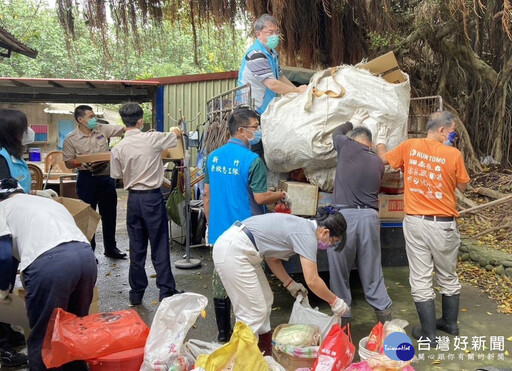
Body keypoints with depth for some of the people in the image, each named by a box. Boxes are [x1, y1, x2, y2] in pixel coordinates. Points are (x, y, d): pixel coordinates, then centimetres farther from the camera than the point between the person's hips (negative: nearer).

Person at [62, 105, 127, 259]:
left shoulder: (102, 129, 2)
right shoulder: (71, 139, -5)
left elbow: (123, 129, -3)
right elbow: (68, 163, -2)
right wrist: (80, 162, -21)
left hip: (106, 177, 4)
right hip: (87, 179, -4)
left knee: (110, 214, 13)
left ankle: (110, 248, 29)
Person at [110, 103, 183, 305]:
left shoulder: (118, 148, -4)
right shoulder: (153, 139, -11)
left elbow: (117, 176, 4)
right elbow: (177, 135, 7)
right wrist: (175, 131, 31)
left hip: (133, 198, 3)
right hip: (153, 197, -3)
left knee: (136, 247, 12)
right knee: (159, 246, 4)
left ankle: (136, 293, 22)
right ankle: (166, 291, 11)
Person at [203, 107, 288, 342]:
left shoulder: (213, 156, 6)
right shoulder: (252, 160, -16)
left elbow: (207, 194, 10)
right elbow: (260, 198, -15)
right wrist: (282, 195, 4)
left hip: (218, 231, 6)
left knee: (220, 280, 13)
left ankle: (223, 333, 25)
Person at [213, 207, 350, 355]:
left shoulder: (301, 226, 14)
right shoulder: (307, 235, -14)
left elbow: (272, 257, 19)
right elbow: (312, 281, -14)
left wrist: (290, 284, 19)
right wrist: (334, 301, 0)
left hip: (237, 248, 10)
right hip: (233, 251, -10)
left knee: (265, 301, 15)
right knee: (253, 312, -6)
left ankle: (264, 357, 25)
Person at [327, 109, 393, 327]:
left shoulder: (347, 146, 1)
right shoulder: (378, 163, 11)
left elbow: (336, 133, 23)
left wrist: (352, 123, 41)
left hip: (344, 215, -4)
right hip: (369, 217, 4)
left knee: (339, 270, 8)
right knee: (371, 269, 14)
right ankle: (384, 311, 19)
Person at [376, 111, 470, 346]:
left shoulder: (410, 146, -3)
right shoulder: (453, 154, -10)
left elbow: (384, 158, 13)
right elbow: (462, 185, 5)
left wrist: (381, 140, 33)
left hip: (415, 221, 1)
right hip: (443, 224, 0)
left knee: (421, 279, 6)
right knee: (448, 277, 19)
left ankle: (428, 333, 12)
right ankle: (450, 323, 35)